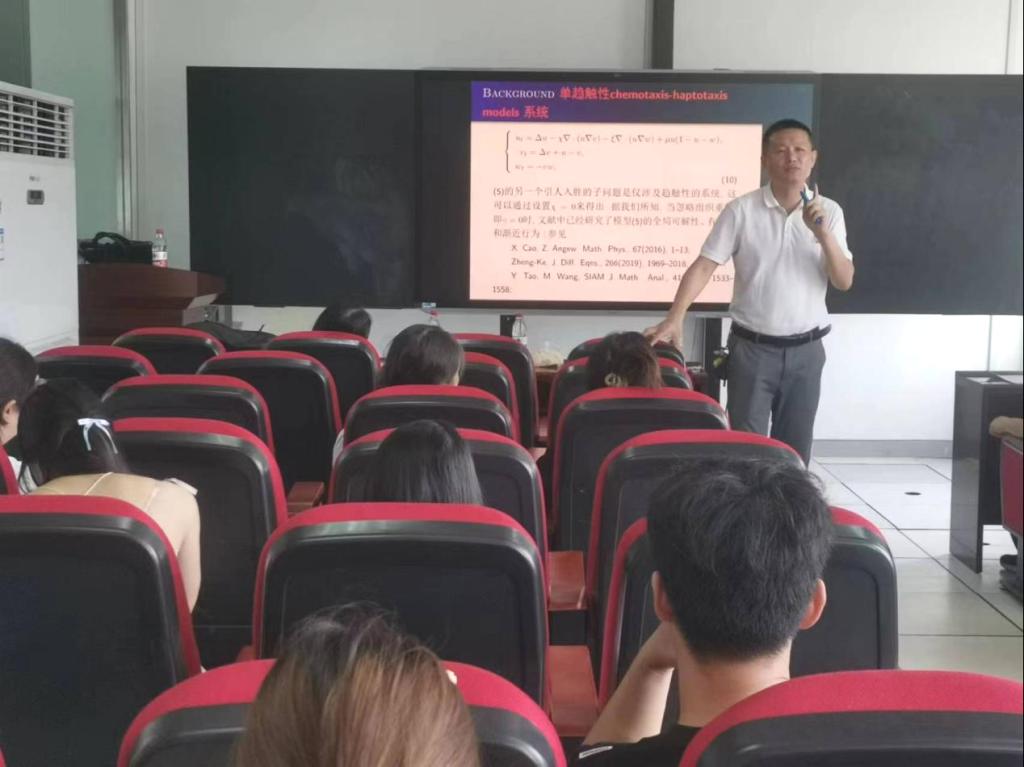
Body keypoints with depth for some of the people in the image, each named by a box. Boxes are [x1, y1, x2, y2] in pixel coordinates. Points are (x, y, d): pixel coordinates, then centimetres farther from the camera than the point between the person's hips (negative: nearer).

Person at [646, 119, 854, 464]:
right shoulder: (741, 210, -5)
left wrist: (823, 234, -16)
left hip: (805, 350, 3)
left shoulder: (829, 212, 2)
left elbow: (844, 282, -1)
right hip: (752, 347, -2)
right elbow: (703, 267, -9)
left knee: (795, 447, 10)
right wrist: (674, 319, -22)